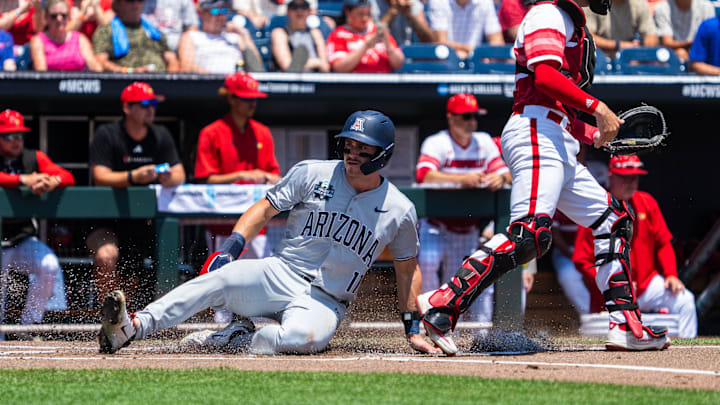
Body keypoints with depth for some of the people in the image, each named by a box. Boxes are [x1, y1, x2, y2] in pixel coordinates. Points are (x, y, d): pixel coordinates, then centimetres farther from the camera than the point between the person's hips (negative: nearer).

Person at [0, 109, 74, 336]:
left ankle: (28, 323, -8)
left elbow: (67, 177, -5)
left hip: (24, 240, 3)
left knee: (49, 266, -24)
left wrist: (51, 182, -28)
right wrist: (23, 180, -40)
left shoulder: (34, 158, 5)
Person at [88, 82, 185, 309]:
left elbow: (180, 175, 4)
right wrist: (134, 177, -33)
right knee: (107, 256, -33)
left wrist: (170, 179, -21)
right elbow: (100, 177, -17)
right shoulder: (106, 135, -6)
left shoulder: (161, 136, 9)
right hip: (108, 220, -5)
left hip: (144, 220, 5)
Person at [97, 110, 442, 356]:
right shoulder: (312, 174, 3)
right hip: (278, 274, 1)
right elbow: (265, 209, 6)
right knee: (219, 278, -30)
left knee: (305, 336, -40)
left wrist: (412, 329, 11)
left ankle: (237, 339, -19)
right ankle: (132, 328, -41)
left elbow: (407, 268, 14)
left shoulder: (400, 211, 3)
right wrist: (232, 247, -10)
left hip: (325, 303, -1)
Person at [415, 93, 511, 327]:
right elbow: (423, 174, -31)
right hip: (436, 226, -5)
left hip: (468, 228, 5)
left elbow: (506, 174, 0)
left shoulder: (484, 142, 3)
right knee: (427, 260, -30)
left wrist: (500, 178, -26)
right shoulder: (436, 143, -13)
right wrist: (463, 179, -41)